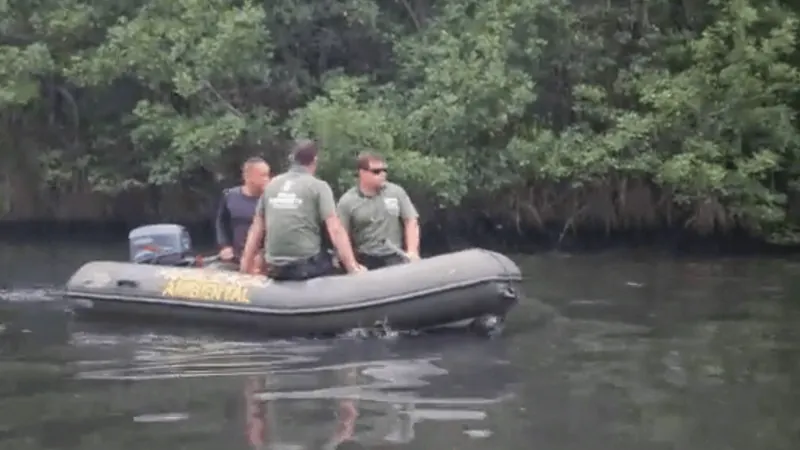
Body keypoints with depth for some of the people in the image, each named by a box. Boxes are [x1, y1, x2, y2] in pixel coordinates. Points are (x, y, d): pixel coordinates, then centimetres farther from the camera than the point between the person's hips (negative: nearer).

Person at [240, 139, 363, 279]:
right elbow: (335, 230, -8)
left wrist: (245, 267, 21)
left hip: (275, 269, 5)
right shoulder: (318, 186, 0)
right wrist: (353, 267, -11)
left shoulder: (271, 185, 14)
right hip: (308, 266, -5)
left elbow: (256, 229, 16)